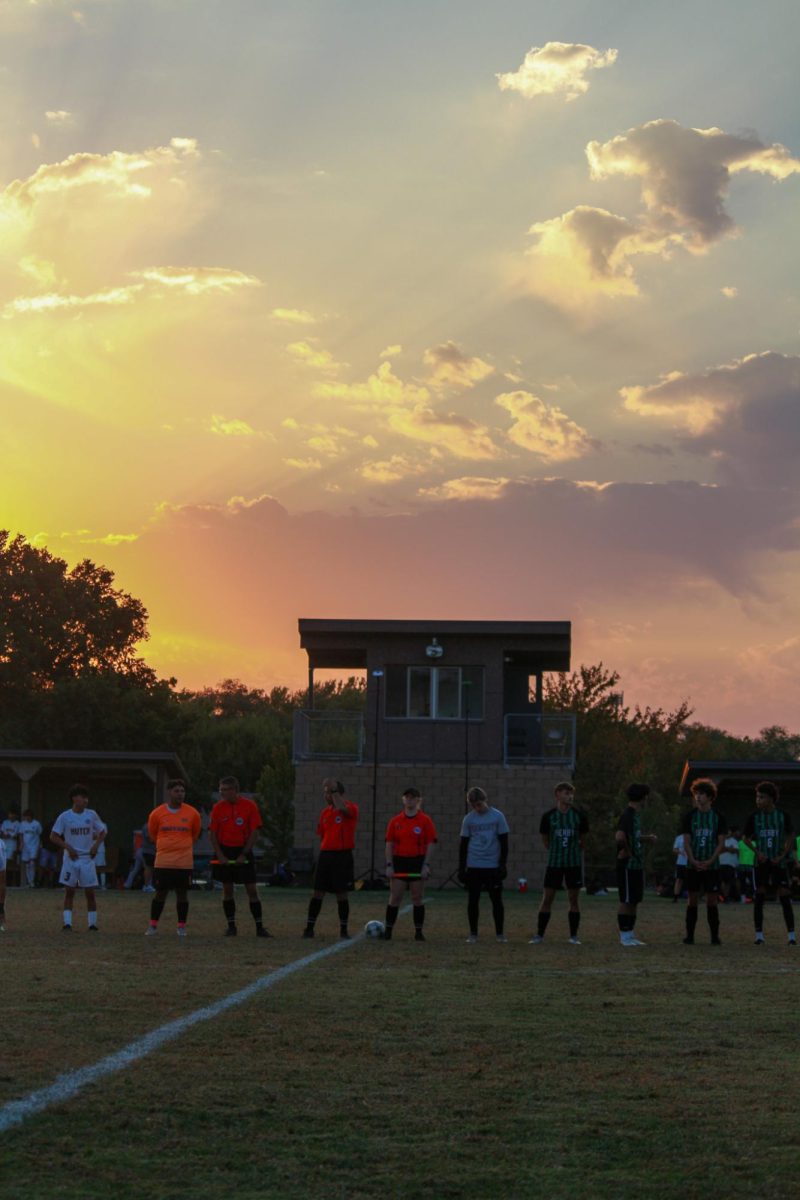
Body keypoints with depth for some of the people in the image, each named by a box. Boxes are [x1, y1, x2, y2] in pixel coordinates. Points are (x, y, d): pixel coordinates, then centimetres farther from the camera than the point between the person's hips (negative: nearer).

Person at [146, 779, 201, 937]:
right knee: (160, 893, 2)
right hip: (163, 861, 0)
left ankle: (181, 927, 12)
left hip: (184, 862, 0)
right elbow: (152, 834, 15)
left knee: (182, 893, 3)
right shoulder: (157, 814, -1)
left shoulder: (192, 813, 0)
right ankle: (153, 926, 11)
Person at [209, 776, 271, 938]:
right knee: (227, 890, 3)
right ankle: (231, 926, 11)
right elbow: (212, 833, 1)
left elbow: (254, 832, -5)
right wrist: (220, 855, -9)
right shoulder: (218, 807, 0)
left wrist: (244, 854, -10)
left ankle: (259, 927, 1)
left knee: (252, 890, -3)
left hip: (243, 851, -2)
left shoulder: (250, 806, -5)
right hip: (224, 851, 2)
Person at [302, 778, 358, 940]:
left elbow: (342, 807, -29)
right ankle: (309, 928, 5)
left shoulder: (351, 808, -5)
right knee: (318, 892, 2)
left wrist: (333, 790, -20)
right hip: (325, 854, 5)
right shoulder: (325, 812, 13)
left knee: (341, 893, -1)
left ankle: (343, 929, 9)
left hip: (343, 856, -5)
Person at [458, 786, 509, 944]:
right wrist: (461, 868, 5)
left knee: (497, 900, 2)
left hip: (493, 866, -1)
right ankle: (473, 934, 11)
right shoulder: (468, 819, 3)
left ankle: (500, 933, 11)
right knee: (473, 900, 3)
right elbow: (463, 845, 8)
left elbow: (504, 842, 2)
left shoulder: (497, 816, -2)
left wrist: (502, 865, -3)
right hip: (473, 866, 1)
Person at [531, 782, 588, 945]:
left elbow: (582, 839, 12)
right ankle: (539, 935, 7)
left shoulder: (579, 815, 0)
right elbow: (545, 838, 9)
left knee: (574, 899, 2)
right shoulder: (549, 816, -2)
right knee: (547, 899, -1)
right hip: (554, 863, -1)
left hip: (574, 863, 1)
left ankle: (573, 936, 10)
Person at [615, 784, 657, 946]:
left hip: (637, 865, 10)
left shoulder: (635, 814, 14)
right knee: (626, 901, -3)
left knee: (634, 901, 12)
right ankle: (625, 935, 2)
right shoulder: (627, 814, -17)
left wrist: (647, 838, 26)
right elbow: (620, 836, -30)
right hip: (628, 865, -10)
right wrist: (627, 851, -18)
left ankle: (629, 935, 18)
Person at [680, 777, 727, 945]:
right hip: (693, 865, 1)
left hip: (711, 864, -1)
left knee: (712, 900, -1)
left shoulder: (718, 817, 2)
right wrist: (693, 861, -11)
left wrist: (710, 861, -11)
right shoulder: (689, 816, 4)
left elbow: (721, 842, 0)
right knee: (692, 900, 2)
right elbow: (686, 841, 2)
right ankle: (689, 935, 6)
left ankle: (715, 936, 3)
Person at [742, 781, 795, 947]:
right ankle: (759, 935, 5)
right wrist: (757, 852, -7)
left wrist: (783, 855, -5)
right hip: (761, 862, 1)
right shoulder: (754, 816, -1)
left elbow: (791, 836, 6)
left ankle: (791, 936, -2)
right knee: (758, 897, -1)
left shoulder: (782, 815, -2)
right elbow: (747, 838, 8)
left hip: (779, 862, -1)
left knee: (785, 897, -5)